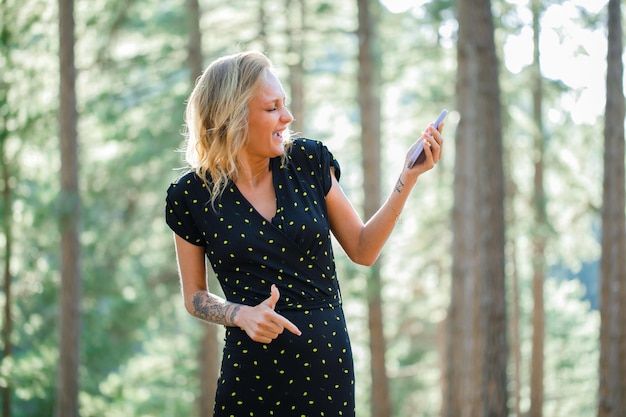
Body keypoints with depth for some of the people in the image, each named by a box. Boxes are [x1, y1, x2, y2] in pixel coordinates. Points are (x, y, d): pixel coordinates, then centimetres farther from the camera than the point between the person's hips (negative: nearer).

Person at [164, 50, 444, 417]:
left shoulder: (308, 162, 0)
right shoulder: (191, 196, -5)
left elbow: (362, 250, 4)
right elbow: (195, 295, 4)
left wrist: (409, 177, -4)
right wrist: (241, 315, -15)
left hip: (328, 364, 2)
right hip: (251, 369, -2)